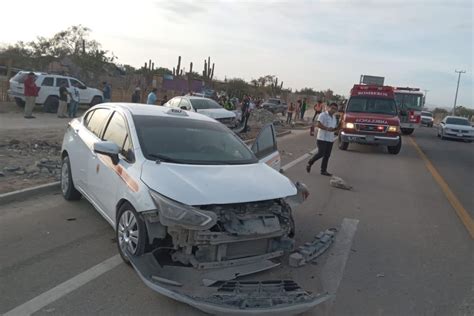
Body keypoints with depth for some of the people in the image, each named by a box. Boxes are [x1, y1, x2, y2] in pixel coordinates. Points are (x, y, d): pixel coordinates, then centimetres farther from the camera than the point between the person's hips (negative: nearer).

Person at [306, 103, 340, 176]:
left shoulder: (334, 117, 19)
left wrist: (338, 128, 3)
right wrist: (327, 128, -25)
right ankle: (309, 164, 9)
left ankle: (323, 170, 14)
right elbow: (319, 125, -17)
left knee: (327, 155, 7)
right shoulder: (323, 115, -7)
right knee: (321, 153, -11)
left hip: (330, 139, 8)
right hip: (322, 138, -7)